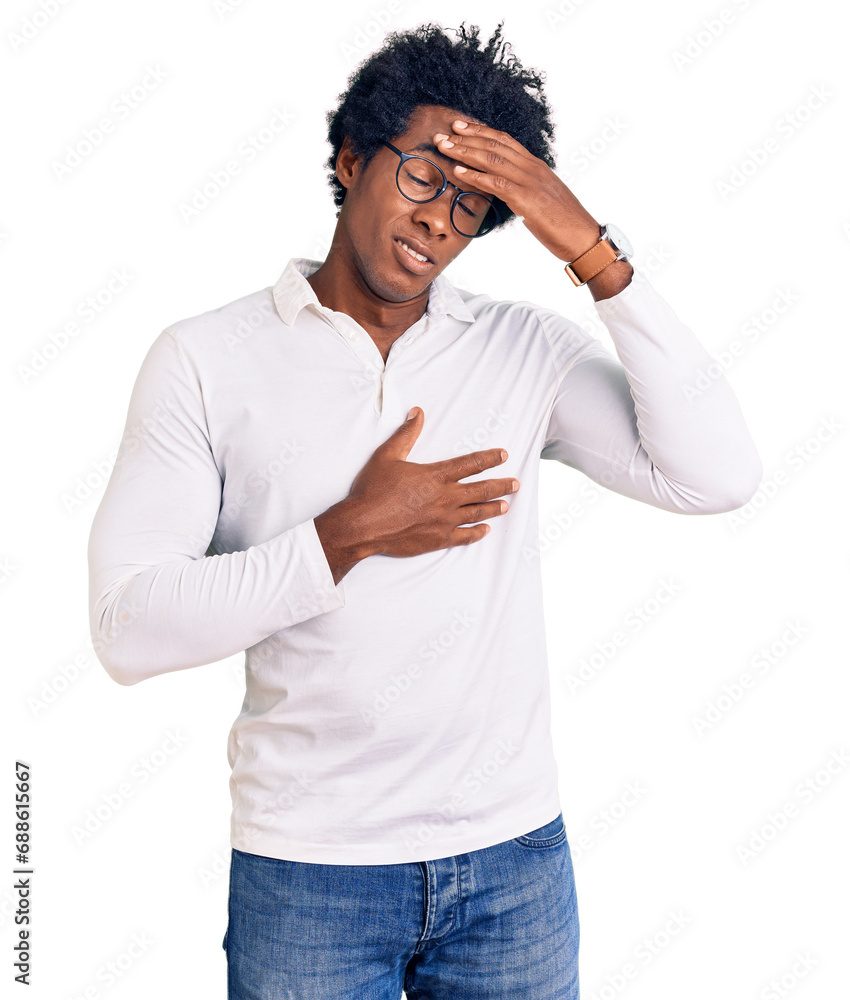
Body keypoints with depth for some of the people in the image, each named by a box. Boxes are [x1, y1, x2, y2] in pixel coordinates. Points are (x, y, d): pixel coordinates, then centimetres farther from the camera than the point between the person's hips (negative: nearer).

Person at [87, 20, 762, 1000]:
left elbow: (714, 476, -12)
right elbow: (128, 628, -11)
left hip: (513, 855, 3)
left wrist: (593, 251, -14)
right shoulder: (207, 358, -4)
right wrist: (350, 534, -18)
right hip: (307, 866, -2)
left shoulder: (525, 348, 1)